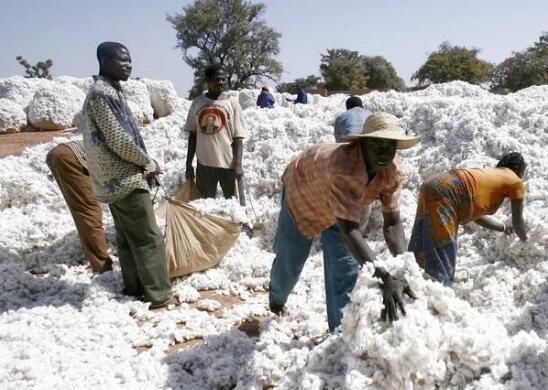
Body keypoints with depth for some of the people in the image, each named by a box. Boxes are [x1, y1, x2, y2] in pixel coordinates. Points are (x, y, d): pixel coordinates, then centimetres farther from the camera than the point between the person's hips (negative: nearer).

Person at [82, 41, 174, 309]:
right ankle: (160, 295, 2)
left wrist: (144, 164, 7)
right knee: (149, 238, -5)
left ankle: (134, 287, 27)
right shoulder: (103, 93, -18)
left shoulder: (109, 91, 15)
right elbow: (119, 140, -23)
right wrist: (149, 163, -9)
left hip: (117, 178, 10)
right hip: (125, 178, -10)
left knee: (127, 237, 16)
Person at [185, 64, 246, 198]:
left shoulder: (232, 102, -3)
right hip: (204, 163, 2)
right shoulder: (197, 103, 5)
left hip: (228, 163, -2)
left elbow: (238, 137, -5)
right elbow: (193, 135, 10)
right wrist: (188, 164, 8)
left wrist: (238, 164, -13)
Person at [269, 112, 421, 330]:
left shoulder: (393, 172, -29)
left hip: (338, 209, 4)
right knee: (290, 262, 13)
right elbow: (349, 230, -52)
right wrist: (384, 278, -59)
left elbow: (392, 224, -27)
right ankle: (277, 297, 48)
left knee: (346, 269, -3)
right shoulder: (343, 166, -48)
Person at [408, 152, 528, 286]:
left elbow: (475, 213, 39)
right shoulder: (515, 182, 10)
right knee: (440, 260, -5)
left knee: (424, 252, 13)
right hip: (443, 195, -9)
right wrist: (525, 239, 39)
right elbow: (517, 221, 19)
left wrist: (503, 227, 52)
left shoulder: (491, 174, 32)